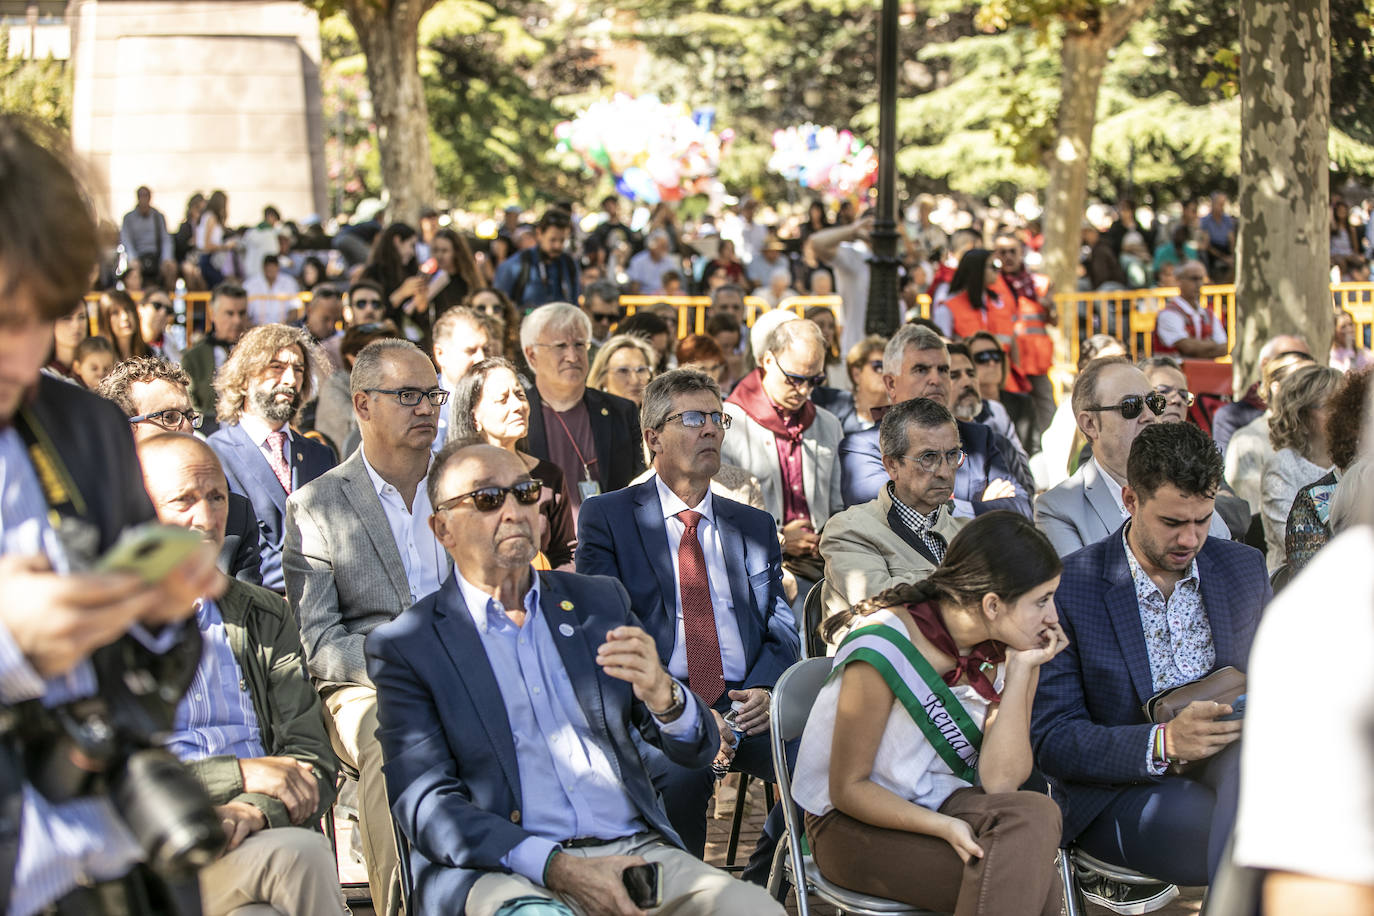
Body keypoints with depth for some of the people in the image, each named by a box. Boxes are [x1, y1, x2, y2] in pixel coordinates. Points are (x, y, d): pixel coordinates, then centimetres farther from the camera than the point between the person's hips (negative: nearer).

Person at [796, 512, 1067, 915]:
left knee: (1035, 816, -29)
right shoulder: (884, 650, -21)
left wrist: (1021, 671, -17)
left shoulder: (1003, 650, -3)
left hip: (941, 802, 6)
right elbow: (846, 789, -15)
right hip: (854, 824, -6)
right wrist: (945, 827, -28)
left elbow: (1000, 782, -11)